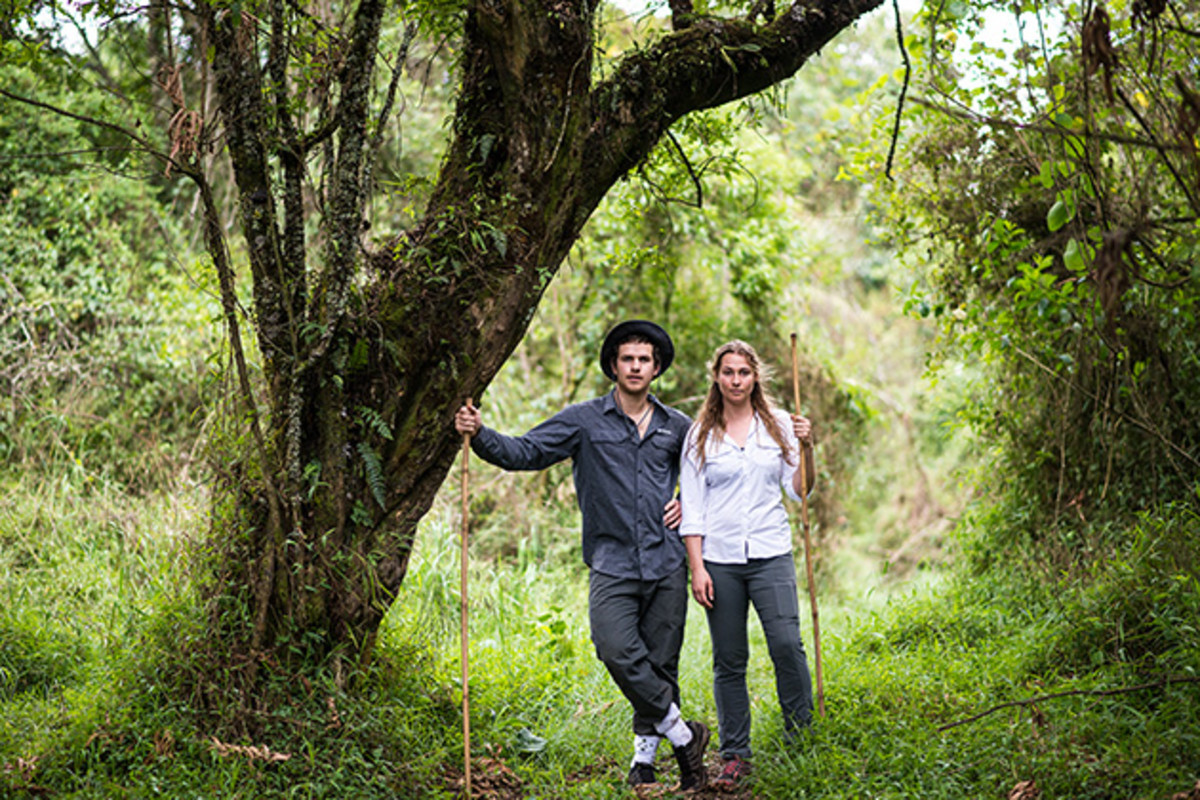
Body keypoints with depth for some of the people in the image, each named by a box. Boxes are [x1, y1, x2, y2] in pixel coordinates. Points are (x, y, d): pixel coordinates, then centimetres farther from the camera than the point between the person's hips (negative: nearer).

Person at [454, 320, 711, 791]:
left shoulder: (676, 426, 10)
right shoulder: (583, 421, 2)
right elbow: (524, 453, -4)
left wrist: (688, 503, 12)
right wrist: (480, 435, -21)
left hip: (666, 564, 2)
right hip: (611, 565, -2)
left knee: (661, 662, 3)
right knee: (618, 653, -19)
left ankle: (645, 756, 17)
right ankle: (682, 734, -2)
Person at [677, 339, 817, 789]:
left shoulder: (779, 424, 8)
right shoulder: (699, 435, 5)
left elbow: (800, 492, 8)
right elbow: (691, 508, 4)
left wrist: (806, 449, -9)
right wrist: (697, 567, -4)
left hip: (770, 553, 0)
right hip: (719, 559, 0)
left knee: (787, 643, -14)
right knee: (729, 660, 3)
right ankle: (735, 756, 13)